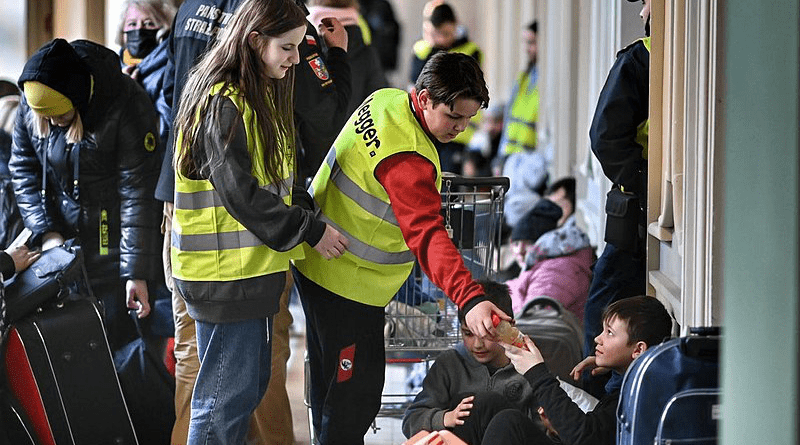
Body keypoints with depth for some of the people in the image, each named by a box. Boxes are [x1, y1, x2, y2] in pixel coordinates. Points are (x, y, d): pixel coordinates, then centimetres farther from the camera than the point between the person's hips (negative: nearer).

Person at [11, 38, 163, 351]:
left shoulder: (127, 105, -20)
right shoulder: (30, 103, -4)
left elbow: (138, 194, -19)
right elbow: (23, 169, 7)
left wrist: (137, 273, -19)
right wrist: (45, 231, -7)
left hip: (114, 244, -5)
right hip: (62, 240, 5)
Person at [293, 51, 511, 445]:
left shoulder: (386, 100, -2)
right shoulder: (407, 158, -31)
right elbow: (426, 235, -41)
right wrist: (470, 299, -51)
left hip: (317, 263, 10)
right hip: (348, 285, -10)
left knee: (331, 378, 24)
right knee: (356, 394, -4)